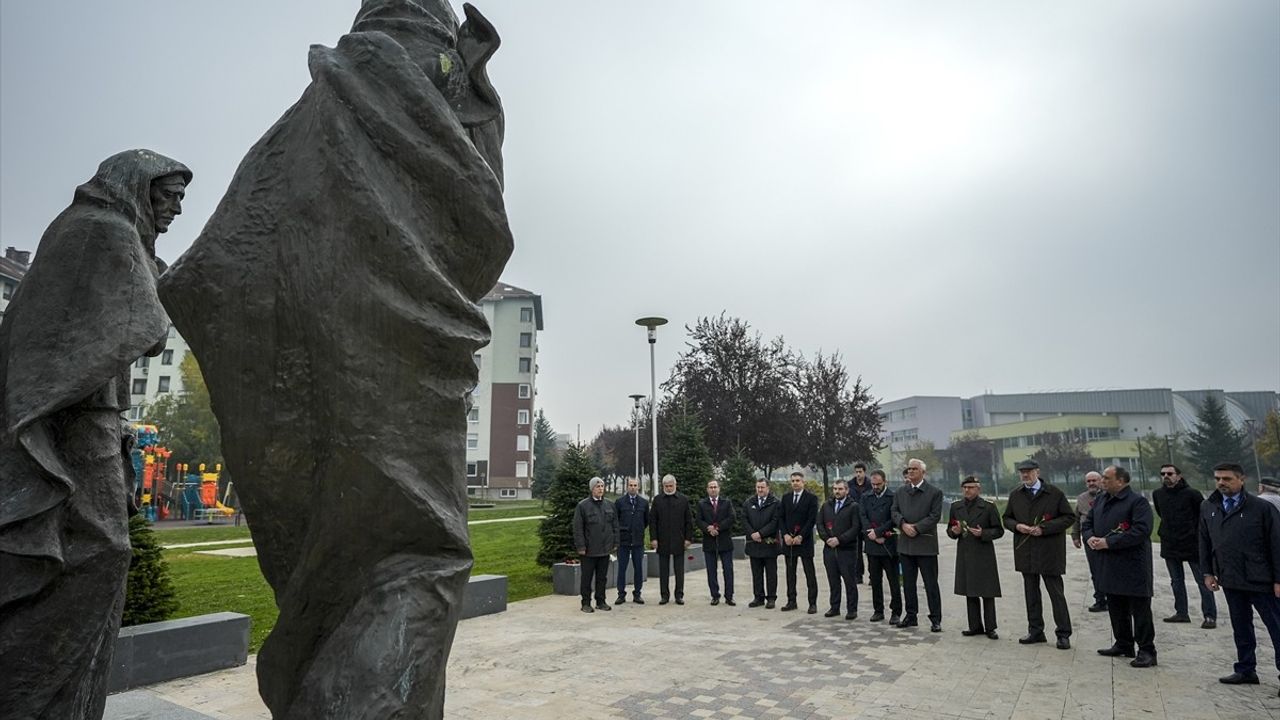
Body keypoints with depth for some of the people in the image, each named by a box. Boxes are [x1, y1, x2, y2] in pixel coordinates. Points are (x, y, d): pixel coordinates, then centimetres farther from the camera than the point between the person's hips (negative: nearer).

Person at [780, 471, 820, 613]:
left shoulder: (811, 498, -3)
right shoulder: (786, 497, 11)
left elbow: (812, 520, -9)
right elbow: (782, 518, 10)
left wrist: (800, 536, -13)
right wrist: (785, 535, -4)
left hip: (804, 541, -4)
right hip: (788, 540, 4)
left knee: (810, 574, 0)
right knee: (790, 573, 8)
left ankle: (812, 603, 5)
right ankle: (791, 601, 15)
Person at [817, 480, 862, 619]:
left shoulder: (853, 506, -3)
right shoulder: (826, 506, 13)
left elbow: (856, 528, -10)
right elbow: (820, 524, 10)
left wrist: (839, 539, -15)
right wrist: (827, 538, -6)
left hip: (847, 550, -4)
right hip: (829, 549, 4)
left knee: (850, 580, 0)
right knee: (833, 580, 10)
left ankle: (852, 610, 9)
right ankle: (834, 607, 19)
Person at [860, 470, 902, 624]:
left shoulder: (893, 497, -5)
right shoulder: (866, 498, 10)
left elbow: (894, 519, -12)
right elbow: (863, 517, 2)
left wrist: (878, 532, -14)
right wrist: (874, 535, -10)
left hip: (889, 544, -4)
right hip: (872, 545, 4)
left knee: (893, 580, 1)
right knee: (875, 580, 11)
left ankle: (896, 612, 9)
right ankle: (878, 610, 20)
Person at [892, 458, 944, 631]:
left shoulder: (934, 492, -2)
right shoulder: (900, 492, 11)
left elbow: (935, 516, -9)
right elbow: (895, 512, 5)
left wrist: (916, 528, -16)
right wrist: (904, 524, -14)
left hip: (926, 544, -4)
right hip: (905, 544, 4)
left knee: (931, 583, 0)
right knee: (908, 583, 11)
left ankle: (935, 619, 8)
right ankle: (911, 616, 20)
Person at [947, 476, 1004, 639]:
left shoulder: (988, 507, -3)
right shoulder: (955, 507, 9)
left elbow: (999, 531, -2)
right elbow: (949, 530, 15)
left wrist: (983, 533, -17)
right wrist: (954, 531, -7)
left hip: (983, 555, -4)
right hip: (964, 555, 4)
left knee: (987, 593, 0)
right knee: (970, 593, 9)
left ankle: (990, 628, 10)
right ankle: (975, 626, 18)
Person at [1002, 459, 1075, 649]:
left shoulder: (1054, 493, -5)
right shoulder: (1015, 495, 8)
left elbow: (1069, 517, -5)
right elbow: (1007, 518, 16)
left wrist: (1044, 528, -16)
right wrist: (1017, 526, -7)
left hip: (1050, 552, -4)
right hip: (1026, 552, 5)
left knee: (1056, 593, 1)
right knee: (1031, 593, 11)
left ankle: (1063, 634, 10)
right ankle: (1035, 631, 20)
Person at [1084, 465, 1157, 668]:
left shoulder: (1137, 502, -12)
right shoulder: (1101, 502, 14)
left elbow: (1141, 531, -23)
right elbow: (1087, 524, 20)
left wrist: (1108, 542, -22)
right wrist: (1090, 537, -3)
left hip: (1134, 566, -8)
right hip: (1109, 567, 8)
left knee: (1140, 610, -2)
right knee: (1116, 609, 16)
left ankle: (1146, 651, 5)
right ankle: (1123, 645, 28)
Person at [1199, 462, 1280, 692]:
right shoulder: (1208, 508, 7)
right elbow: (1205, 542, 14)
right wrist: (1208, 572, 11)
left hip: (1261, 581, -5)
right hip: (1230, 581, 5)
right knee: (1241, 628, 15)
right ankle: (1245, 670, 25)